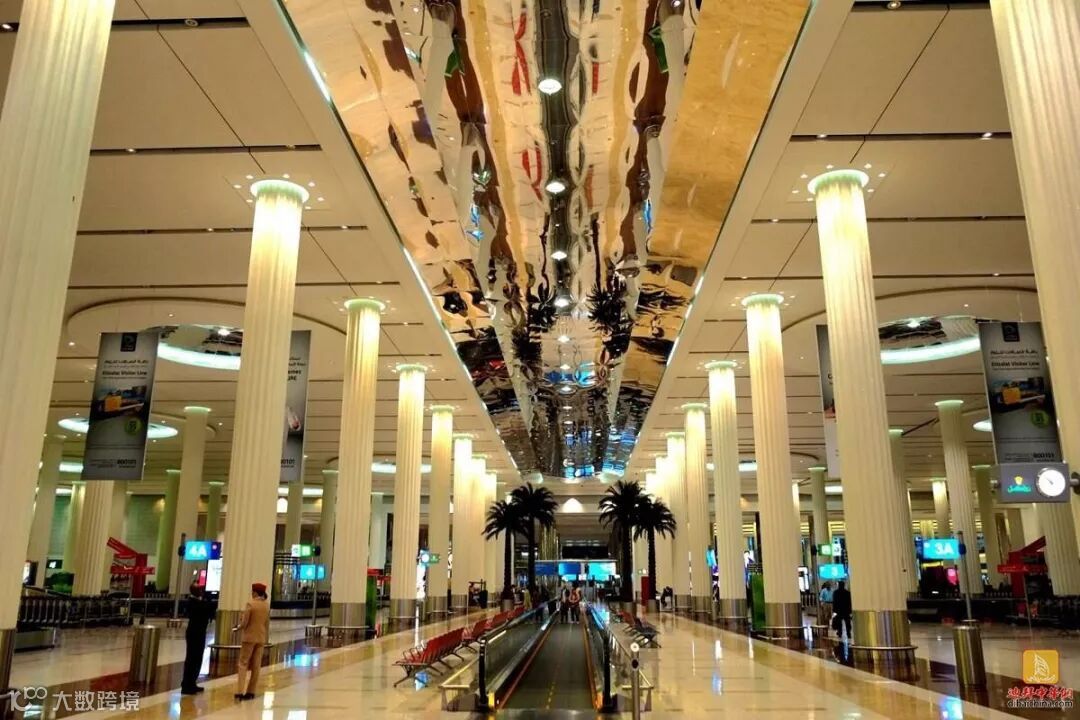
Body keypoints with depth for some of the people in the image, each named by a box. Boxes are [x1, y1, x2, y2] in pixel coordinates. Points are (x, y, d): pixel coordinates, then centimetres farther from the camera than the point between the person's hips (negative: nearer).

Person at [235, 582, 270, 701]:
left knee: (243, 664, 2)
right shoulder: (267, 605, 4)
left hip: (249, 637, -5)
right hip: (261, 638, 5)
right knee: (256, 666, 10)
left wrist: (239, 627, 8)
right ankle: (251, 692, 12)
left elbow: (244, 622, -13)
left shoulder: (251, 603, -13)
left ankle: (240, 691, -5)